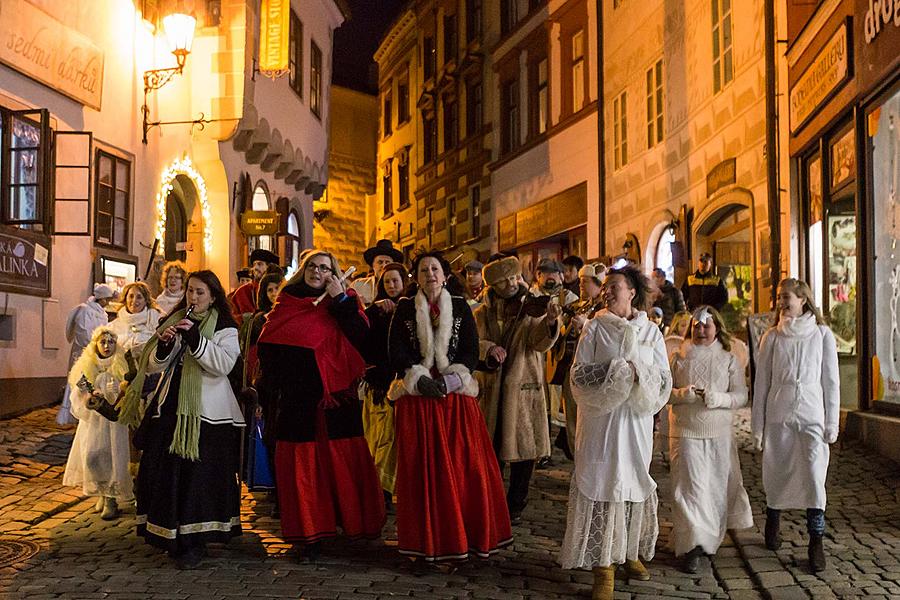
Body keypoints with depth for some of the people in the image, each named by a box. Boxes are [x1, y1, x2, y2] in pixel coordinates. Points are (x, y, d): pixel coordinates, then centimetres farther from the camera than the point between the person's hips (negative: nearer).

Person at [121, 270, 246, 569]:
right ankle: (169, 535, 19)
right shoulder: (173, 322, 15)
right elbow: (154, 365, 11)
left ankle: (193, 542, 3)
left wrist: (194, 338, -21)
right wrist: (163, 344, -9)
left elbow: (223, 364, -15)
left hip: (205, 413, -5)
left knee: (199, 475, -6)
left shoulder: (225, 329, 1)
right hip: (170, 408, 5)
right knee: (163, 473, 5)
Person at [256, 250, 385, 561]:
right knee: (300, 463, 1)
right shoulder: (286, 301, 11)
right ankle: (308, 534, 10)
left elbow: (362, 337, -10)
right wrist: (266, 393, 7)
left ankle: (356, 524, 14)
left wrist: (341, 301, -13)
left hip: (335, 396, -1)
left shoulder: (345, 301, 6)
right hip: (296, 398, 2)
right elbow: (267, 347, 13)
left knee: (343, 460, -2)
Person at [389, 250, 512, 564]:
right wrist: (420, 379, -14)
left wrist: (447, 379, -12)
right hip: (417, 397, -1)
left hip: (456, 395, 1)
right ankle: (428, 539, 5)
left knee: (465, 464, -3)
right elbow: (396, 351, 0)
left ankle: (469, 532, 8)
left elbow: (471, 351, 2)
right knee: (423, 466, -2)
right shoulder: (404, 309, 7)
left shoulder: (460, 307, 8)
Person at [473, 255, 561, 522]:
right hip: (492, 388, 2)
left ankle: (516, 504, 20)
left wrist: (550, 321, -35)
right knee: (490, 448, 9)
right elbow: (474, 342, -4)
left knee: (523, 448, 5)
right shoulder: (483, 313, 6)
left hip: (524, 388, -2)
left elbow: (541, 344, -15)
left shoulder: (532, 308, -2)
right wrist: (490, 348, -26)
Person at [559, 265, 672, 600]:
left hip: (637, 419, 2)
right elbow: (579, 373, -4)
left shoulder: (651, 331, 6)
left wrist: (639, 374, -14)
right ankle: (603, 564, 0)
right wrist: (616, 371, -15)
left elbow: (664, 378, 5)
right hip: (602, 418, -2)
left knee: (634, 481, 8)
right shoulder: (595, 328, 1)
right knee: (603, 483, -4)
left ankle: (632, 552, 25)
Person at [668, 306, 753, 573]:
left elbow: (741, 396, 1)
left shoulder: (729, 360, 6)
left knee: (718, 486, 6)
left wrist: (719, 398, -18)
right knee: (691, 486, -9)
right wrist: (682, 394, -17)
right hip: (686, 432, -2)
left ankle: (709, 539, 27)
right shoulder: (678, 358, 4)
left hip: (720, 433, 2)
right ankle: (691, 546, -10)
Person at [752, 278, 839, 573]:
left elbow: (831, 381, 4)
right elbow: (761, 382, 6)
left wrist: (832, 423, 0)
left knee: (814, 477, -10)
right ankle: (772, 521, 33)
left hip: (812, 415, -1)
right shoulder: (771, 337, 5)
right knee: (777, 474, 7)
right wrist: (757, 426, 5)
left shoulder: (822, 335, 3)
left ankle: (816, 543, -3)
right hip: (779, 415, 1)